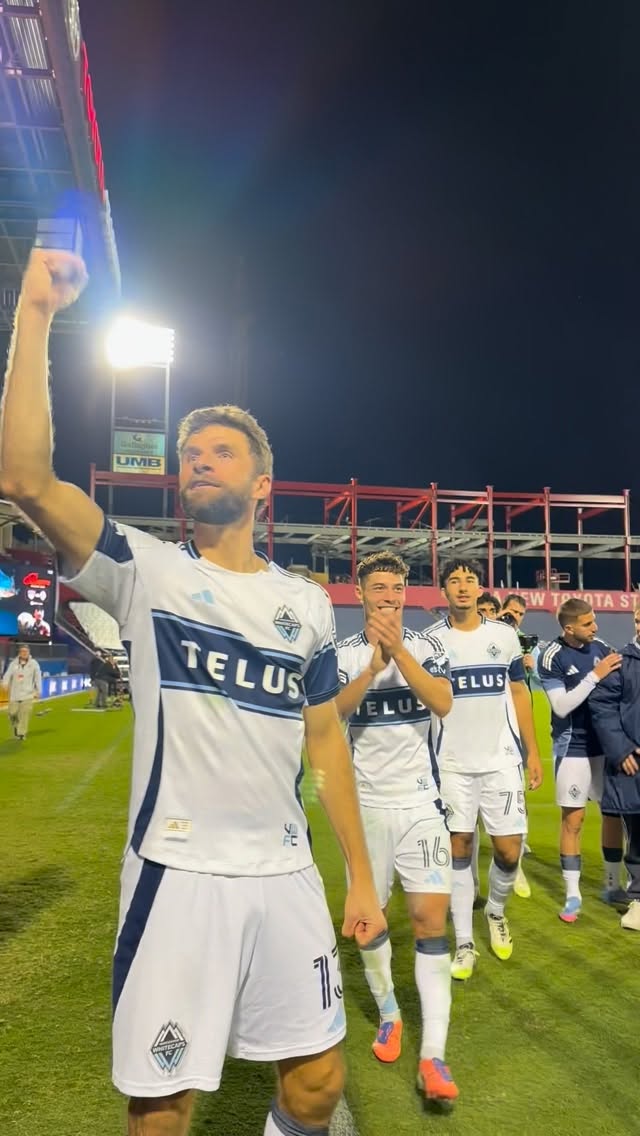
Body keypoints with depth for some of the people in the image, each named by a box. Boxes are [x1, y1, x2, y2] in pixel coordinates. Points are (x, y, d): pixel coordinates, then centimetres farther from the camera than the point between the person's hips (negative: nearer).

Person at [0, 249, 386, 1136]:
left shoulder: (307, 605, 7)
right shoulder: (143, 572, -3)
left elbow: (325, 739, 11)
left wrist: (361, 875, 10)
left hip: (286, 872, 3)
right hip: (175, 870, -3)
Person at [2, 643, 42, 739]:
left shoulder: (34, 663, 1)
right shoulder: (13, 663, 4)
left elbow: (38, 678, 3)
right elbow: (8, 674, -4)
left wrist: (38, 691, 0)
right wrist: (5, 684, -24)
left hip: (28, 694, -2)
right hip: (14, 694, 2)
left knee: (25, 714, -9)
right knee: (13, 713, 5)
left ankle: (21, 734, -1)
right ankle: (15, 727, 35)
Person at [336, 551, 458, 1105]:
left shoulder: (426, 647, 0)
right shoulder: (343, 653, -1)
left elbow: (443, 704, -16)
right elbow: (332, 712, -17)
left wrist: (398, 650, -26)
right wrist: (374, 665, -31)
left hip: (420, 800, 0)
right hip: (366, 803, 1)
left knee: (431, 915, -7)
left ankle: (433, 1056, -1)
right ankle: (388, 1013, 35)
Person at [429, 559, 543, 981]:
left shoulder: (505, 635, 4)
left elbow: (520, 694, 10)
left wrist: (533, 751, 6)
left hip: (502, 760, 1)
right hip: (452, 765, -1)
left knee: (509, 851, 1)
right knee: (458, 850, 3)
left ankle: (496, 913, 32)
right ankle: (465, 943, 16)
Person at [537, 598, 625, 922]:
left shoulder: (600, 647, 2)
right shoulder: (552, 657, -13)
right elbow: (561, 707, -19)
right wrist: (595, 676, -23)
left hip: (607, 744, 5)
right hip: (573, 748, -5)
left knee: (614, 813, 12)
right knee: (572, 819, 2)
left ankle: (612, 886, 27)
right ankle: (572, 894, 13)